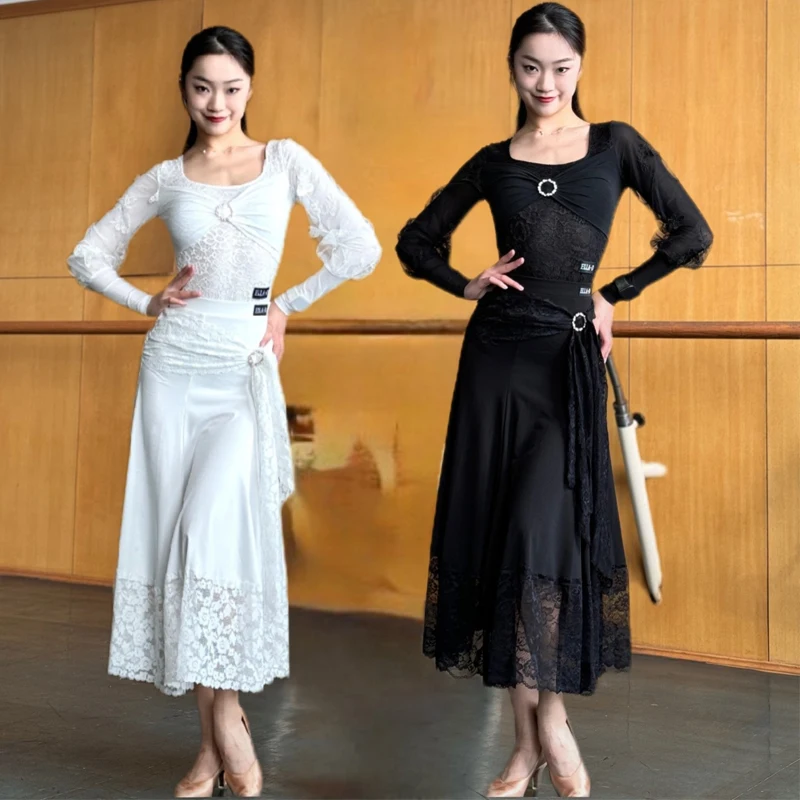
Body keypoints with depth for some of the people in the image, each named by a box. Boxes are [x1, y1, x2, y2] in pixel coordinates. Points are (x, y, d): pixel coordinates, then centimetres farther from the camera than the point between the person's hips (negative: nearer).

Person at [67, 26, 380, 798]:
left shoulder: (285, 160, 5)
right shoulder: (164, 178, 9)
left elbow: (359, 248, 0)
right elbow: (89, 255, 15)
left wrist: (286, 304, 3)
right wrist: (148, 303, 3)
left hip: (247, 366, -2)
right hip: (175, 364, 2)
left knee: (216, 529, -18)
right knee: (175, 535, -1)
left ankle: (225, 716, -2)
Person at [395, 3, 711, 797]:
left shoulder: (615, 145, 5)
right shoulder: (492, 162, 9)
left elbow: (691, 235, 3)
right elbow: (416, 242, 17)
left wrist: (615, 292, 4)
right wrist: (467, 285, 3)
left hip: (571, 358, -2)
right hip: (497, 353, 2)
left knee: (542, 532, -12)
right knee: (495, 531, 1)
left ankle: (550, 719, 9)